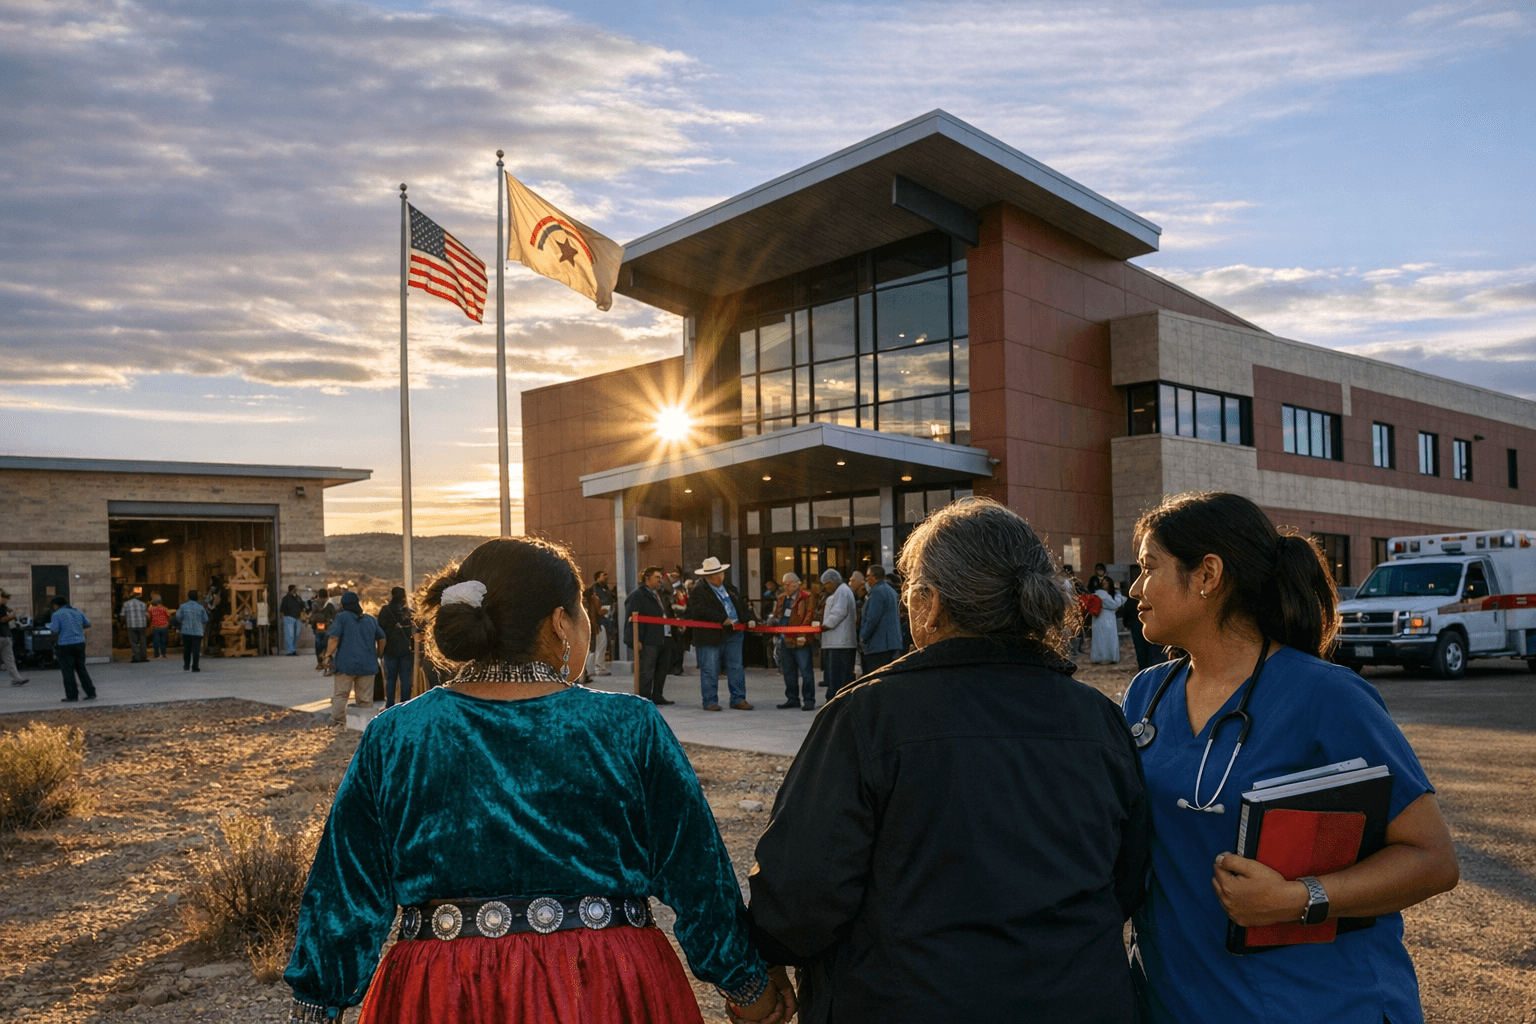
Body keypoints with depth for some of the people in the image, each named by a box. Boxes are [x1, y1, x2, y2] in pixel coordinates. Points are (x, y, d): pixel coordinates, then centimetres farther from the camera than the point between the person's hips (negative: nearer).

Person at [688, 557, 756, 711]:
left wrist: (751, 618, 3)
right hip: (711, 636, -5)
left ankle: (738, 699, 13)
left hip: (734, 634, 5)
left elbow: (743, 606, 23)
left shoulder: (731, 589, 19)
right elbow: (699, 610, -18)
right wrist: (723, 619, -22)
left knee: (737, 668, 6)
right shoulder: (699, 591, -2)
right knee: (710, 670, -1)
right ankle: (710, 701, 8)